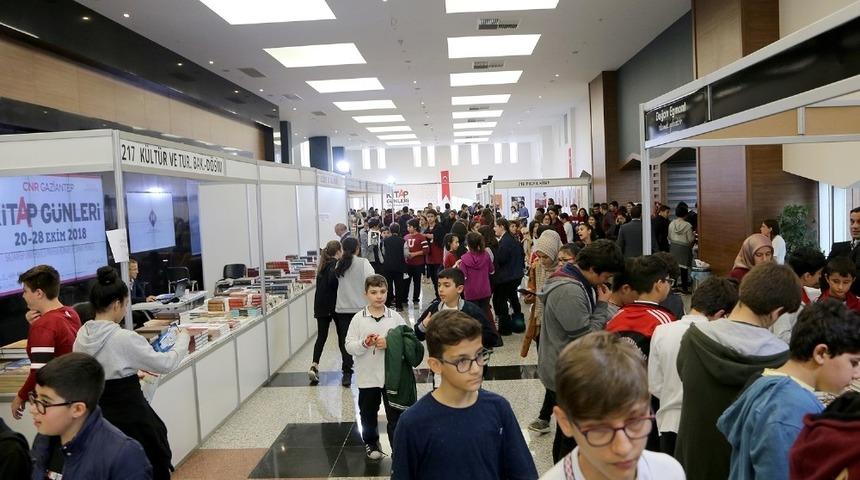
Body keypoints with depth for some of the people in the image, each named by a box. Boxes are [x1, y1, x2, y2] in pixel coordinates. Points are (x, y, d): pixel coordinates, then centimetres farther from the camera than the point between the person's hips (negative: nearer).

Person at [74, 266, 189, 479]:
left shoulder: (81, 337, -2)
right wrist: (183, 339, 1)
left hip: (99, 415, 7)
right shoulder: (124, 338, -22)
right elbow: (166, 364, -13)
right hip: (130, 415, -7)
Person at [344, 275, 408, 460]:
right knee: (368, 413, 18)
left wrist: (389, 344, -20)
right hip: (367, 377, 1)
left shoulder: (395, 317, -5)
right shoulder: (358, 319, -5)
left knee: (395, 414, 6)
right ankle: (371, 442, 40)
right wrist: (364, 343, -23)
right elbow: (349, 346, -6)